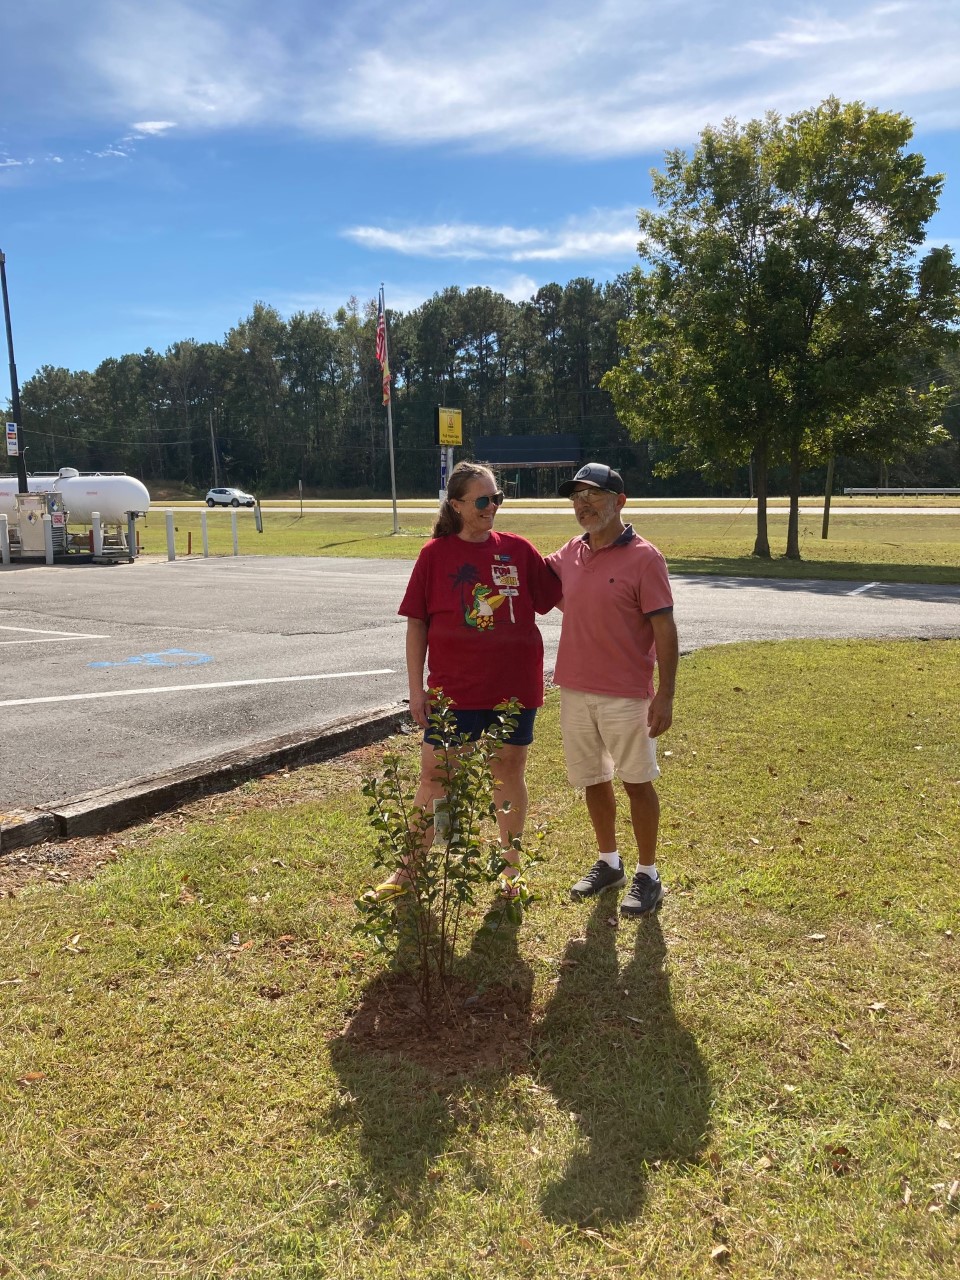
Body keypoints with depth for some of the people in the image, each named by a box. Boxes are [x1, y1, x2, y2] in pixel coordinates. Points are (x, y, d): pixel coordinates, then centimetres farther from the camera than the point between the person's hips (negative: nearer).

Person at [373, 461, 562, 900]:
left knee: (509, 772, 13)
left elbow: (557, 597, 6)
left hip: (514, 685, 1)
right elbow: (416, 623, -1)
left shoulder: (518, 549, 0)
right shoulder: (435, 554, -3)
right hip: (455, 688, -1)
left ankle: (510, 868, 30)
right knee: (433, 777, 6)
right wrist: (416, 689, -3)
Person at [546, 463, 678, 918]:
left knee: (637, 782, 6)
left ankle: (647, 875, 21)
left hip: (626, 694, -6)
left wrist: (665, 696, -17)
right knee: (593, 779, 16)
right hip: (575, 691, 6)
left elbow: (664, 629, -13)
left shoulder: (643, 558, -12)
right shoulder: (569, 553, 5)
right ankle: (608, 863, 35)